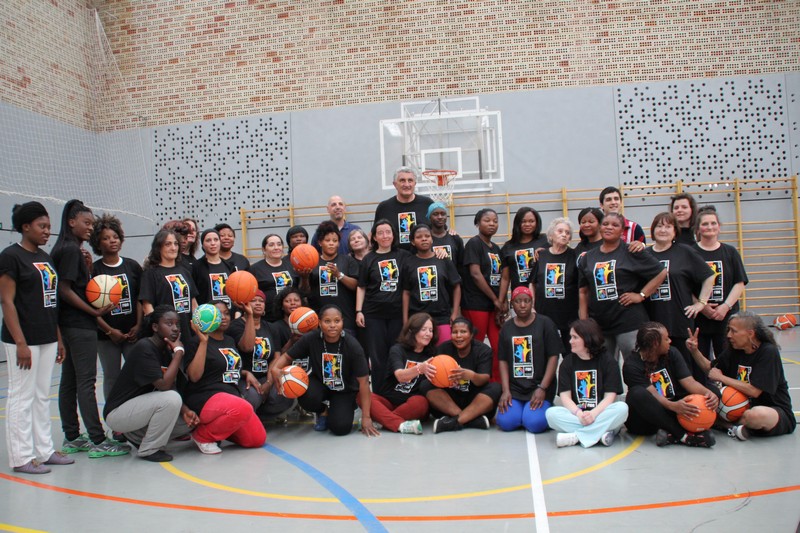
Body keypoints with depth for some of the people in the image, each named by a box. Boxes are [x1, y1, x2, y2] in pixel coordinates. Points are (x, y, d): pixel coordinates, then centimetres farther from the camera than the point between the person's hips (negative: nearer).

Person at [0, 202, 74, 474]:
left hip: (47, 339, 8)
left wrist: (58, 338, 16)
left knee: (42, 396, 13)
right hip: (24, 340, -7)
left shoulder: (45, 257, 13)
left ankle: (45, 450, 22)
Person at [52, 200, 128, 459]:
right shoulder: (71, 249, -12)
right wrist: (95, 311, -17)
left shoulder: (65, 249, 16)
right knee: (86, 382, -8)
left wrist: (87, 267, 2)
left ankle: (71, 438, 20)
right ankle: (98, 442, -4)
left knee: (69, 381, 12)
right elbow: (65, 290, -18)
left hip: (69, 325, 10)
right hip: (80, 326, -10)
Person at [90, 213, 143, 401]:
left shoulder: (132, 266, 6)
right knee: (111, 378, 7)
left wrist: (138, 326, -4)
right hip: (107, 335, -1)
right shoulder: (94, 269, 0)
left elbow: (140, 299, 7)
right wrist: (109, 330, -10)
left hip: (133, 332, 1)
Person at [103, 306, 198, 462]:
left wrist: (184, 411, -15)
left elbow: (171, 388, 3)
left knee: (189, 420, -1)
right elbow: (164, 385, -30)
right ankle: (148, 450, -10)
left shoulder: (167, 352, 5)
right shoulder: (144, 347, -20)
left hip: (139, 410, 9)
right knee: (170, 399, -29)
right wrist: (179, 351, -22)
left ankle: (136, 436, 14)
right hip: (117, 413, -8)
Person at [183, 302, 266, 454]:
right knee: (243, 408, -37)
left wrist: (247, 373, 10)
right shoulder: (196, 342, -5)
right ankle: (202, 435, -12)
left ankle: (219, 427, 15)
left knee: (258, 439, -5)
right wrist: (203, 341, -20)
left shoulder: (230, 341, 18)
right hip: (205, 399, -8)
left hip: (232, 396, 8)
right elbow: (194, 376, -18)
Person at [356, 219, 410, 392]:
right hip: (373, 314, 0)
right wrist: (359, 311, 0)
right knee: (377, 356, 4)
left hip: (398, 313, 0)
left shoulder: (404, 256, 4)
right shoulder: (369, 259, 4)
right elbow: (361, 287, 6)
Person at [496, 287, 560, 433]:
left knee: (535, 424, -22)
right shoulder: (507, 328, 11)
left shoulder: (545, 323, 1)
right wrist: (506, 390, -6)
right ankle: (521, 408, 15)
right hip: (514, 387, 3)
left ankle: (544, 407, 12)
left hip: (539, 386, -2)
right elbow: (503, 361, 6)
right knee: (505, 422, -17)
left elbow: (553, 357, -4)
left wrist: (542, 388, -12)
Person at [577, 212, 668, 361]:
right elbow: (583, 292, 11)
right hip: (598, 324, 4)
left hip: (629, 322, -4)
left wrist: (641, 295, -6)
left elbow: (661, 273, 1)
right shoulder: (588, 257, 11)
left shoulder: (631, 253, -1)